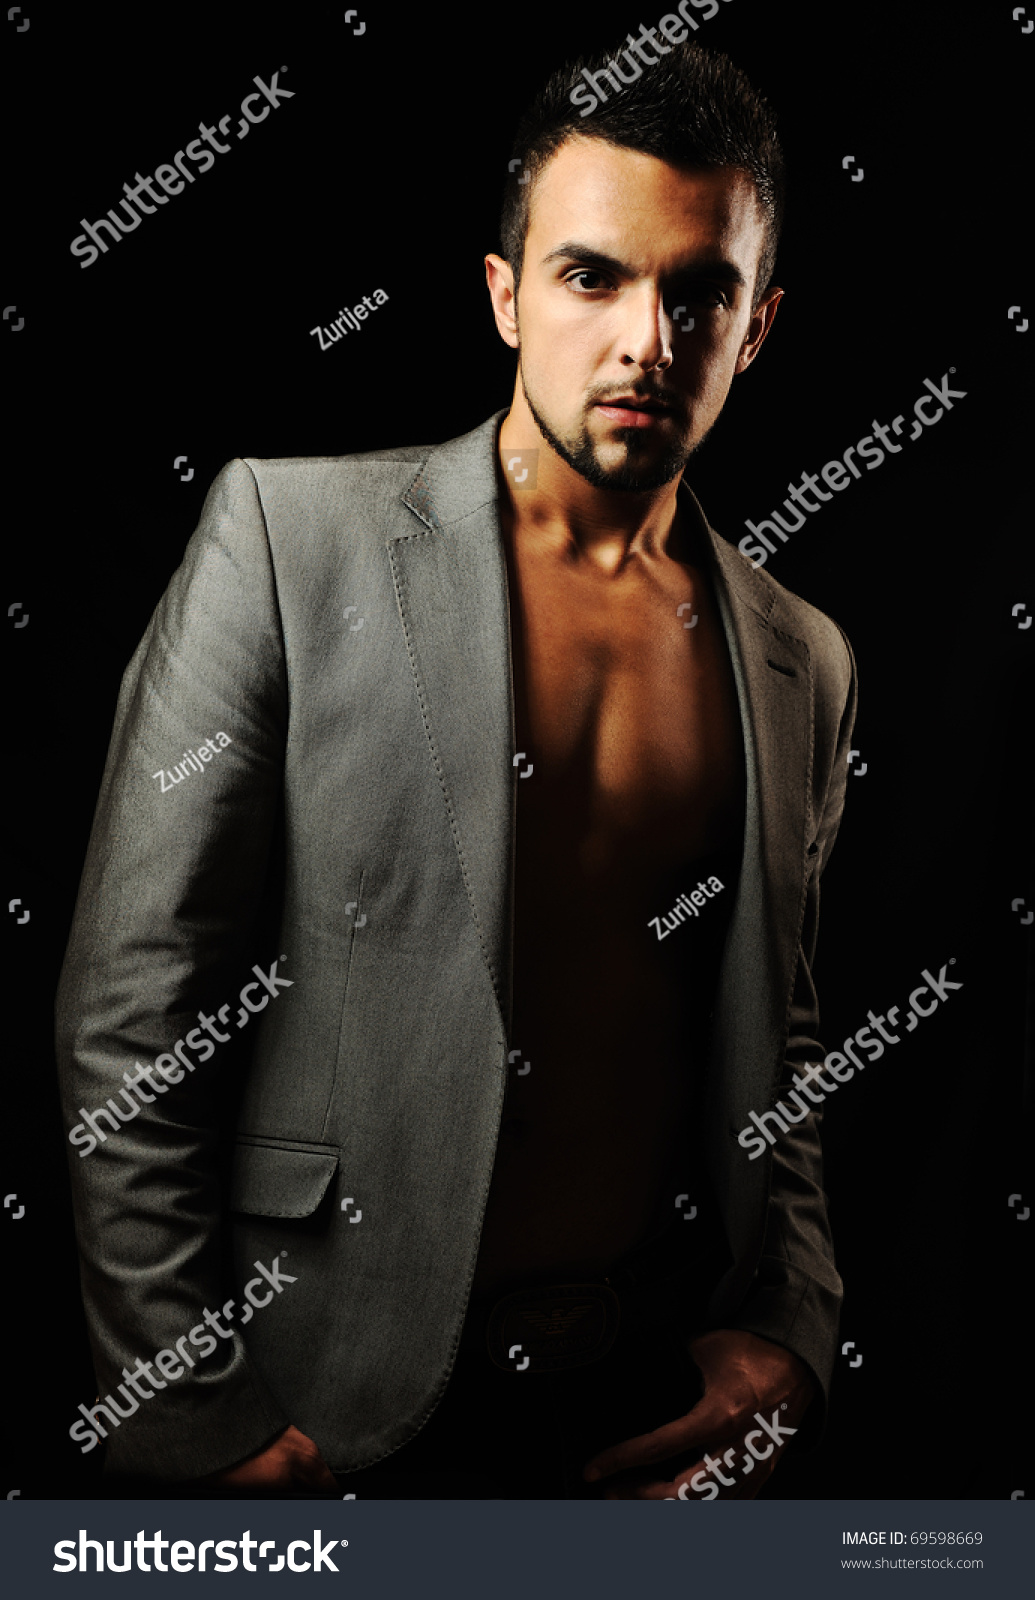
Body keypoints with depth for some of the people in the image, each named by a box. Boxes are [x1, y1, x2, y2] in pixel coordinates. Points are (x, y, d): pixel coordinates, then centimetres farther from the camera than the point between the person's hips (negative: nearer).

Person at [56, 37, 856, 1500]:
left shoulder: (804, 661, 3)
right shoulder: (287, 533, -10)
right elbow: (131, 1006, -10)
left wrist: (792, 1328, 1)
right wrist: (188, 1411, -9)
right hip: (335, 1414, -3)